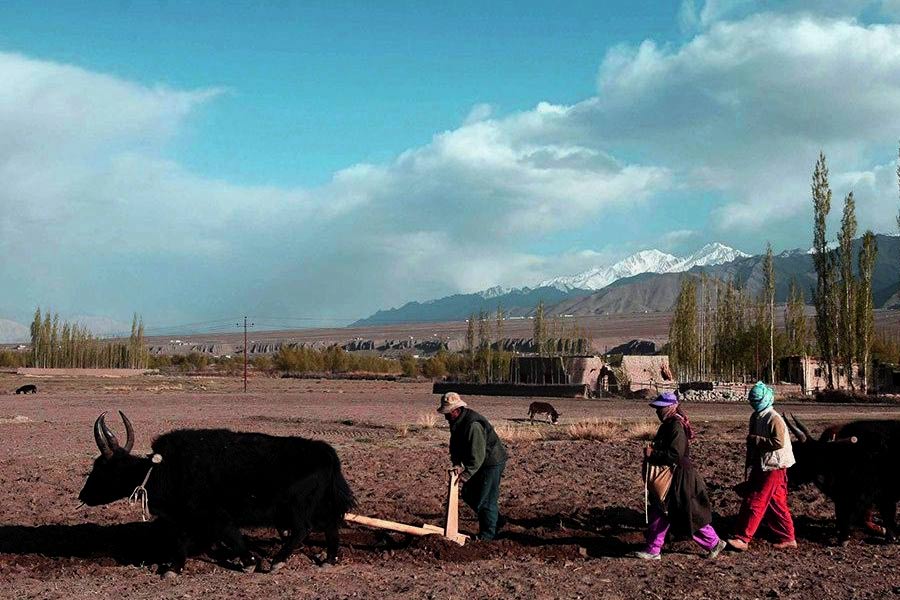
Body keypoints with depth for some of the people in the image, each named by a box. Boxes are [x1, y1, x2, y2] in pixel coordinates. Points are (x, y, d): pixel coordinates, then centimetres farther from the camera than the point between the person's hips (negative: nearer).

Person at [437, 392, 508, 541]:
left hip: (492, 463, -10)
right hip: (480, 463, 10)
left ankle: (486, 536, 9)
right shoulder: (457, 422, 3)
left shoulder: (473, 425, -29)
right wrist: (457, 464, -10)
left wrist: (466, 474, -27)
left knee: (485, 500, -4)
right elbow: (455, 445, 6)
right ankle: (495, 521, 30)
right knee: (468, 494, 16)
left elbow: (477, 455, -30)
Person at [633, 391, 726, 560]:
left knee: (691, 515, 1)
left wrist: (653, 454, -21)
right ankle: (653, 550, 16)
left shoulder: (677, 426, -20)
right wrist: (652, 452, 6)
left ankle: (714, 543, 16)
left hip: (680, 479, -10)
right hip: (667, 478, 10)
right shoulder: (667, 425, 11)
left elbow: (675, 454, -27)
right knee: (658, 513, 10)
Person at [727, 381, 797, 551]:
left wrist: (756, 440, -22)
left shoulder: (774, 419, -15)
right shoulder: (755, 417, 12)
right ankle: (787, 538, 19)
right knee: (776, 505, 12)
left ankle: (742, 538, -6)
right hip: (761, 466, 9)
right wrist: (749, 465, 22)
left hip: (773, 468, -9)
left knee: (755, 502, -8)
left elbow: (779, 442, -25)